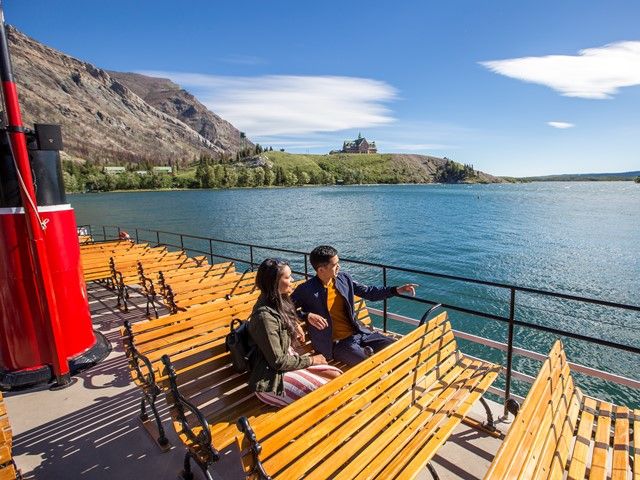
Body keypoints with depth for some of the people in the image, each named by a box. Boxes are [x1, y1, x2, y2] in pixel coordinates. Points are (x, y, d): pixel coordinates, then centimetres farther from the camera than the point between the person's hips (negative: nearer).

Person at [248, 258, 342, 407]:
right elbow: (278, 362, -21)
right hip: (272, 379, -9)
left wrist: (296, 324, 9)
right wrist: (311, 360, -10)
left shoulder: (280, 302, 1)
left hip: (288, 359, 9)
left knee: (337, 375, -3)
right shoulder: (265, 316, -26)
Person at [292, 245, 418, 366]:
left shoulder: (344, 279, 3)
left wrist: (397, 290, 2)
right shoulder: (306, 290, -13)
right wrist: (307, 315, -21)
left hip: (358, 333, 6)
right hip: (337, 343, -6)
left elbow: (369, 292, 11)